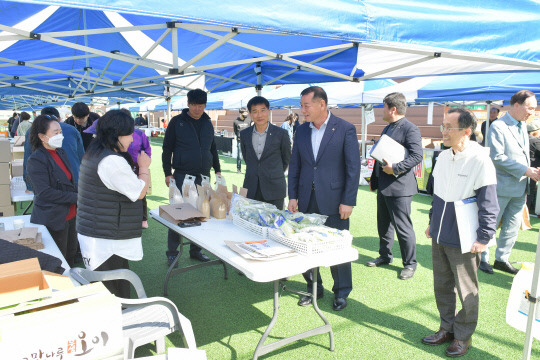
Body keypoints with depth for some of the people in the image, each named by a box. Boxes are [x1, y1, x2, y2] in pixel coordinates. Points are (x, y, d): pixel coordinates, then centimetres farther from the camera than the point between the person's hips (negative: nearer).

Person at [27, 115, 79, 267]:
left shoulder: (61, 152, 9)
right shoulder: (36, 159, -16)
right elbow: (44, 192, -22)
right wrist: (75, 197, -19)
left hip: (70, 215, 8)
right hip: (53, 220, -8)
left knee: (71, 256, 20)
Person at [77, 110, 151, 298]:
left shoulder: (94, 154, 12)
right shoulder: (112, 161, -22)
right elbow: (140, 192, -17)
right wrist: (144, 167, -2)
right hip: (106, 241, -10)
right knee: (114, 291, -1)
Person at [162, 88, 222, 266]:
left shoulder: (208, 123, 10)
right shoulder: (177, 122, -3)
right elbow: (167, 148, -2)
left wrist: (217, 169, 11)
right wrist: (168, 173, -8)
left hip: (204, 176, 4)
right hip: (182, 175, -4)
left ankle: (196, 250, 24)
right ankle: (172, 253, 14)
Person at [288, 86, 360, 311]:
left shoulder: (345, 129, -7)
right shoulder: (302, 131, 7)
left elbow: (353, 168, -8)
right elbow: (294, 166, 11)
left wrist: (348, 201, -11)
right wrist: (293, 196, 5)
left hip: (333, 201, -4)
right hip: (306, 200, 5)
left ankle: (341, 292, 27)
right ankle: (314, 288, 30)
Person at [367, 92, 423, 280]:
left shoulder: (410, 129, -13)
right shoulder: (387, 128, 16)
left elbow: (417, 156, -22)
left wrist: (395, 168, -25)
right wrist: (374, 179, 21)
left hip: (399, 187, -9)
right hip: (383, 186, 9)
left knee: (403, 226, -2)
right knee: (383, 224, 18)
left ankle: (410, 263, 13)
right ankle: (385, 256, 33)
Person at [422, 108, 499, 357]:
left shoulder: (480, 161, -16)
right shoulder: (443, 157, 4)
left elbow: (489, 204, -14)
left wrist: (484, 238, -14)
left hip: (463, 241, -6)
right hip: (439, 236, 7)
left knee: (466, 291, 11)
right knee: (442, 285, 17)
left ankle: (463, 336, 28)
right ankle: (447, 328, 35)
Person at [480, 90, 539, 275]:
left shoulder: (522, 125, 13)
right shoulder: (498, 126, -13)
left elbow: (523, 154, 20)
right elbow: (497, 157, -20)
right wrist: (525, 170, -19)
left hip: (520, 187, 8)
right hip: (502, 186, -8)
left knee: (512, 227, 14)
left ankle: (502, 259, 27)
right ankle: (482, 258, 20)